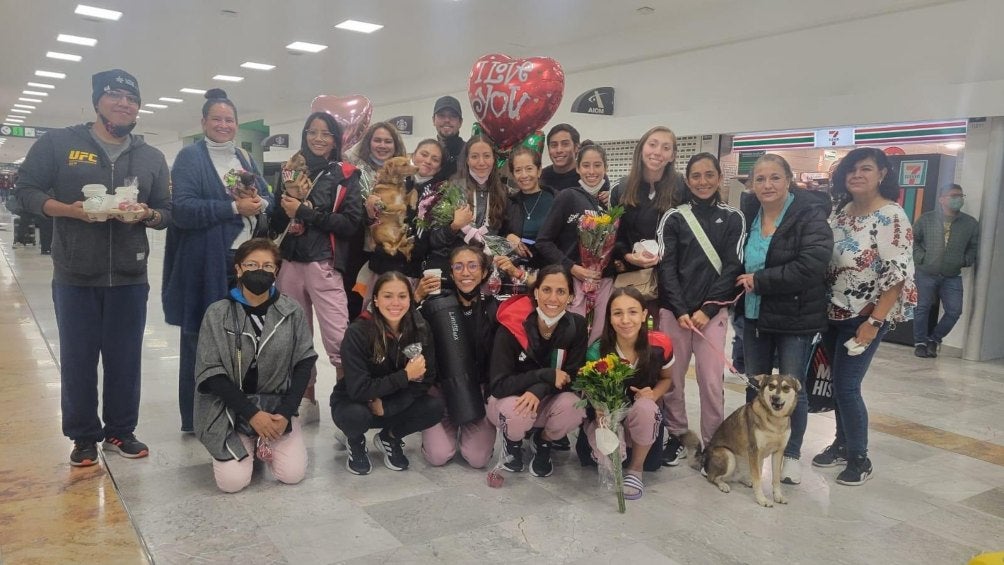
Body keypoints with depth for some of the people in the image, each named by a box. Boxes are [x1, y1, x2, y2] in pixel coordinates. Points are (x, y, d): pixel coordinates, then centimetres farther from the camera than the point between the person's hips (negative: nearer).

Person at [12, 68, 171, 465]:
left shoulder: (151, 158, 10)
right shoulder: (57, 143, 2)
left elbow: (166, 212, 11)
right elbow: (24, 190, 1)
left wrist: (147, 214, -12)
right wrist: (69, 210, -15)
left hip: (129, 279, 2)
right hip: (75, 278, -2)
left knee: (126, 360, 9)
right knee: (78, 360, 6)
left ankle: (121, 431, 24)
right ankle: (84, 437, 21)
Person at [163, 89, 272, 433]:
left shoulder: (245, 158, 17)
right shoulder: (190, 157, -2)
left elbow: (268, 199, 16)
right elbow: (183, 209, -14)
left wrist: (259, 203, -7)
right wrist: (234, 207, -17)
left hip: (245, 260, 6)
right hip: (205, 264, -5)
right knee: (200, 340, 3)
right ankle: (194, 419, 14)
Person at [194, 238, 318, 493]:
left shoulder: (292, 312, -5)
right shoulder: (218, 313, -9)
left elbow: (304, 363, -3)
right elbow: (211, 373, -11)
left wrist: (285, 412, -13)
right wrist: (251, 413, -18)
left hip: (277, 404, 2)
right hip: (230, 408, -1)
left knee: (293, 474, -11)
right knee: (233, 481, -15)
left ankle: (264, 443, 20)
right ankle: (246, 445, 18)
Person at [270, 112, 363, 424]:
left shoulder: (345, 175, 3)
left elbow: (351, 223, -8)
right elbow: (276, 224, 13)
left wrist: (303, 211, -11)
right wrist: (290, 197, -6)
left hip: (324, 266, -4)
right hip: (290, 265, 4)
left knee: (339, 340, -11)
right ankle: (307, 401, 22)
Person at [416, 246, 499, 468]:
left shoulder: (494, 307, -7)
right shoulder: (437, 304, -11)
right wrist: (416, 297, -25)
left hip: (480, 389, 1)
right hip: (441, 386, 0)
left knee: (478, 459, -8)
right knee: (438, 456, -10)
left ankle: (468, 428, 25)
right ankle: (450, 425, 23)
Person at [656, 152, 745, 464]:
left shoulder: (733, 218, 5)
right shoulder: (673, 217, 4)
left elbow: (732, 267, -1)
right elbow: (666, 267, -1)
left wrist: (707, 310, -9)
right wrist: (680, 311, -11)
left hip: (714, 310, 0)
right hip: (674, 309, 1)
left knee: (712, 380, -1)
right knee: (672, 376, 4)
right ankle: (675, 437, 20)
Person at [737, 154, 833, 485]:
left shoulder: (810, 216, -14)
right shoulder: (747, 214, 2)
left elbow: (810, 266, -25)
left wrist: (759, 280, -20)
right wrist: (744, 284, 1)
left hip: (796, 319, -5)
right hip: (754, 317, 5)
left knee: (792, 389, 5)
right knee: (755, 386, 15)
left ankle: (791, 454, 24)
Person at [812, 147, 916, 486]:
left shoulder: (891, 217, -14)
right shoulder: (841, 212, 7)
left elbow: (898, 274, -18)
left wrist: (874, 322, -21)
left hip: (865, 317, -6)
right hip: (835, 313, 7)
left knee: (846, 386, -5)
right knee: (838, 383, 13)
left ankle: (859, 459, 12)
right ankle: (842, 444, 29)